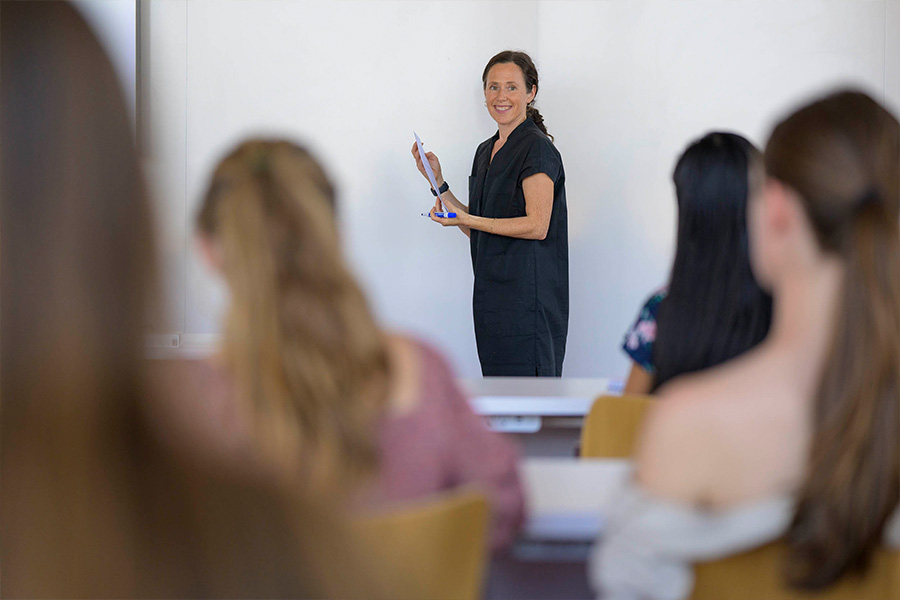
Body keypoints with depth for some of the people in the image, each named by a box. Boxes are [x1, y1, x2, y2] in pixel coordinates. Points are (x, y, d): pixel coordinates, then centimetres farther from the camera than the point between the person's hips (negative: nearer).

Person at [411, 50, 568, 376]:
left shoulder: (537, 148, -9)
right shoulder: (486, 151, 17)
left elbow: (537, 226, -17)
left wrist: (464, 219, -20)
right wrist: (438, 181, 10)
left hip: (527, 296, -8)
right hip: (491, 294, 8)